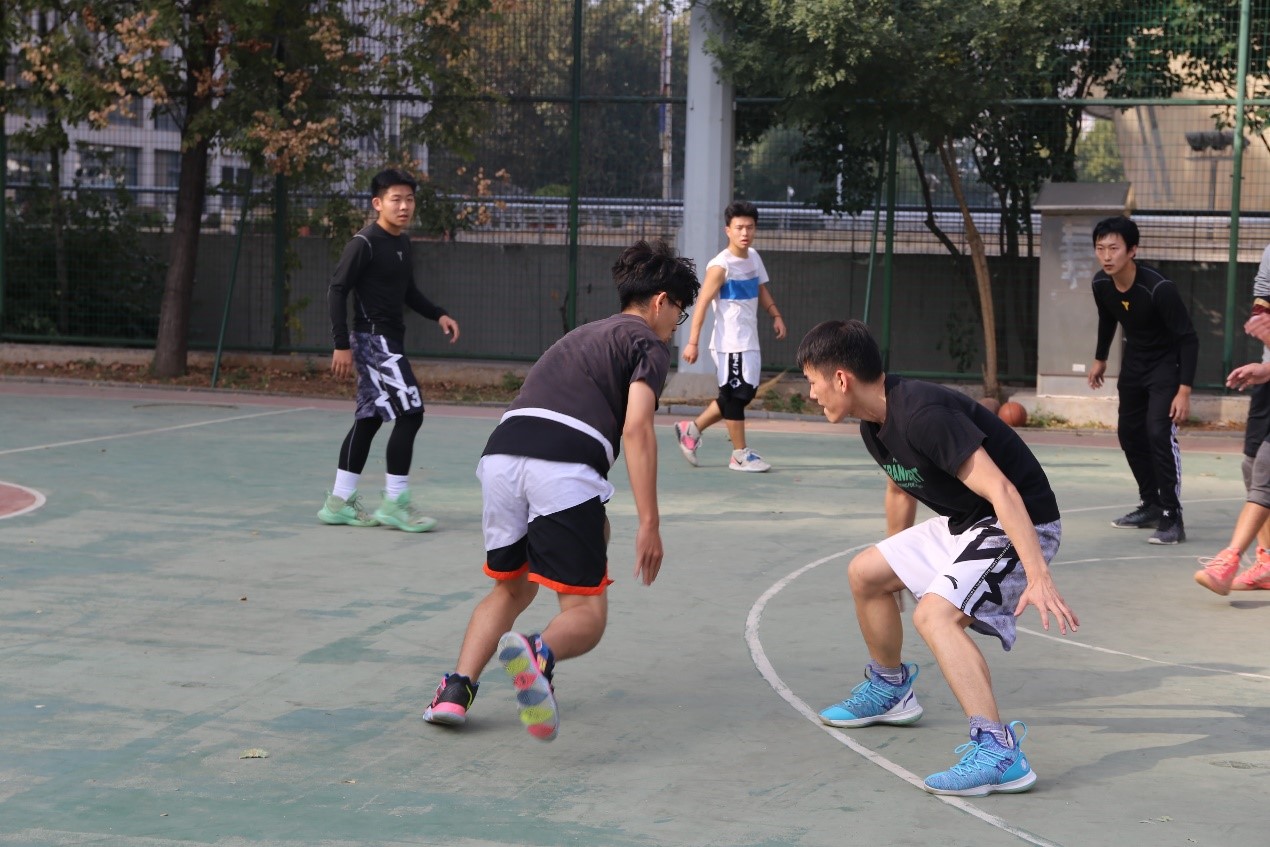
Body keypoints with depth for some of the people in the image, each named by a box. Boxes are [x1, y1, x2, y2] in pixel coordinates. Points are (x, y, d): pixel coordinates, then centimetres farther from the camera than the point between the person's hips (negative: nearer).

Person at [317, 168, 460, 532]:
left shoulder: (403, 242, 11)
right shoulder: (365, 243, -14)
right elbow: (337, 291, -15)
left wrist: (438, 314, 9)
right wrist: (342, 344, -20)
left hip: (389, 341, 9)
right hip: (373, 340, -9)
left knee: (369, 418, 12)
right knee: (410, 412, -12)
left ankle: (339, 501, 19)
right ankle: (395, 502, -5)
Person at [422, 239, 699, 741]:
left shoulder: (583, 335, 35)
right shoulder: (648, 343, 12)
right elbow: (635, 428, -4)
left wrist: (592, 516, 43)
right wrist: (649, 523, -7)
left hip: (502, 451, 6)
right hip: (565, 468, -6)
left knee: (511, 589, 25)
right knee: (586, 613, 1)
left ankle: (457, 689, 6)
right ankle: (537, 653, -33)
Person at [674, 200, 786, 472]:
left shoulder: (754, 257, 9)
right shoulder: (721, 265, -15)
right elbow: (703, 303, -17)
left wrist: (775, 316, 7)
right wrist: (693, 342, -22)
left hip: (749, 340, 9)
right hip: (730, 342, -9)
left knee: (745, 393, 14)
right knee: (736, 395, -1)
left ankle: (692, 429, 24)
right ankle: (740, 454, 9)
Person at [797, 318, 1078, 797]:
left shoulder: (923, 415, -28)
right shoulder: (874, 425, 3)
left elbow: (1000, 490, -33)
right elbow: (903, 484, 22)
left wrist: (1038, 577, -39)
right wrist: (900, 560, 35)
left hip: (1017, 527, -10)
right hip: (963, 524, 10)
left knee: (935, 614, -31)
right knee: (865, 574, 18)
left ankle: (999, 754, -37)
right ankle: (890, 690, 40)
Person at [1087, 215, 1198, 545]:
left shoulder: (1159, 288, -32)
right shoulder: (1101, 284, -13)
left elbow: (1189, 339, -26)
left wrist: (1184, 391, -29)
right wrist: (1100, 359, 21)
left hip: (1166, 364, -7)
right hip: (1134, 363, 7)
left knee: (1159, 432, -20)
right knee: (1129, 433, 13)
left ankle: (1172, 518, -14)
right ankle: (1151, 505, 30)